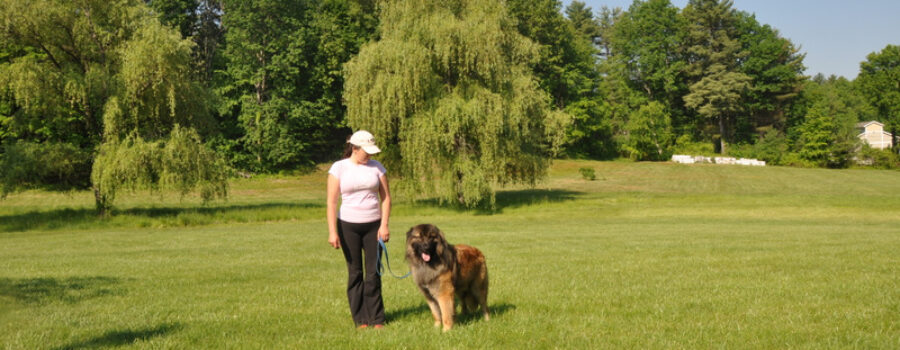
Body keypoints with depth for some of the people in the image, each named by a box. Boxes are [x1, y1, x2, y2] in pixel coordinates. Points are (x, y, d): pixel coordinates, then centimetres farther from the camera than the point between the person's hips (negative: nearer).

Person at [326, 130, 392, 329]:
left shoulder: (376, 167, 3)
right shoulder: (339, 168, -4)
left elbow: (386, 198, 4)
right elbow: (331, 202, -5)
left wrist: (384, 225, -6)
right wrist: (332, 232, -12)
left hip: (373, 225, 1)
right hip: (348, 226, -1)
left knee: (373, 273, 0)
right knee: (355, 273, 4)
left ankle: (376, 319, 7)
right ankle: (360, 320, 12)